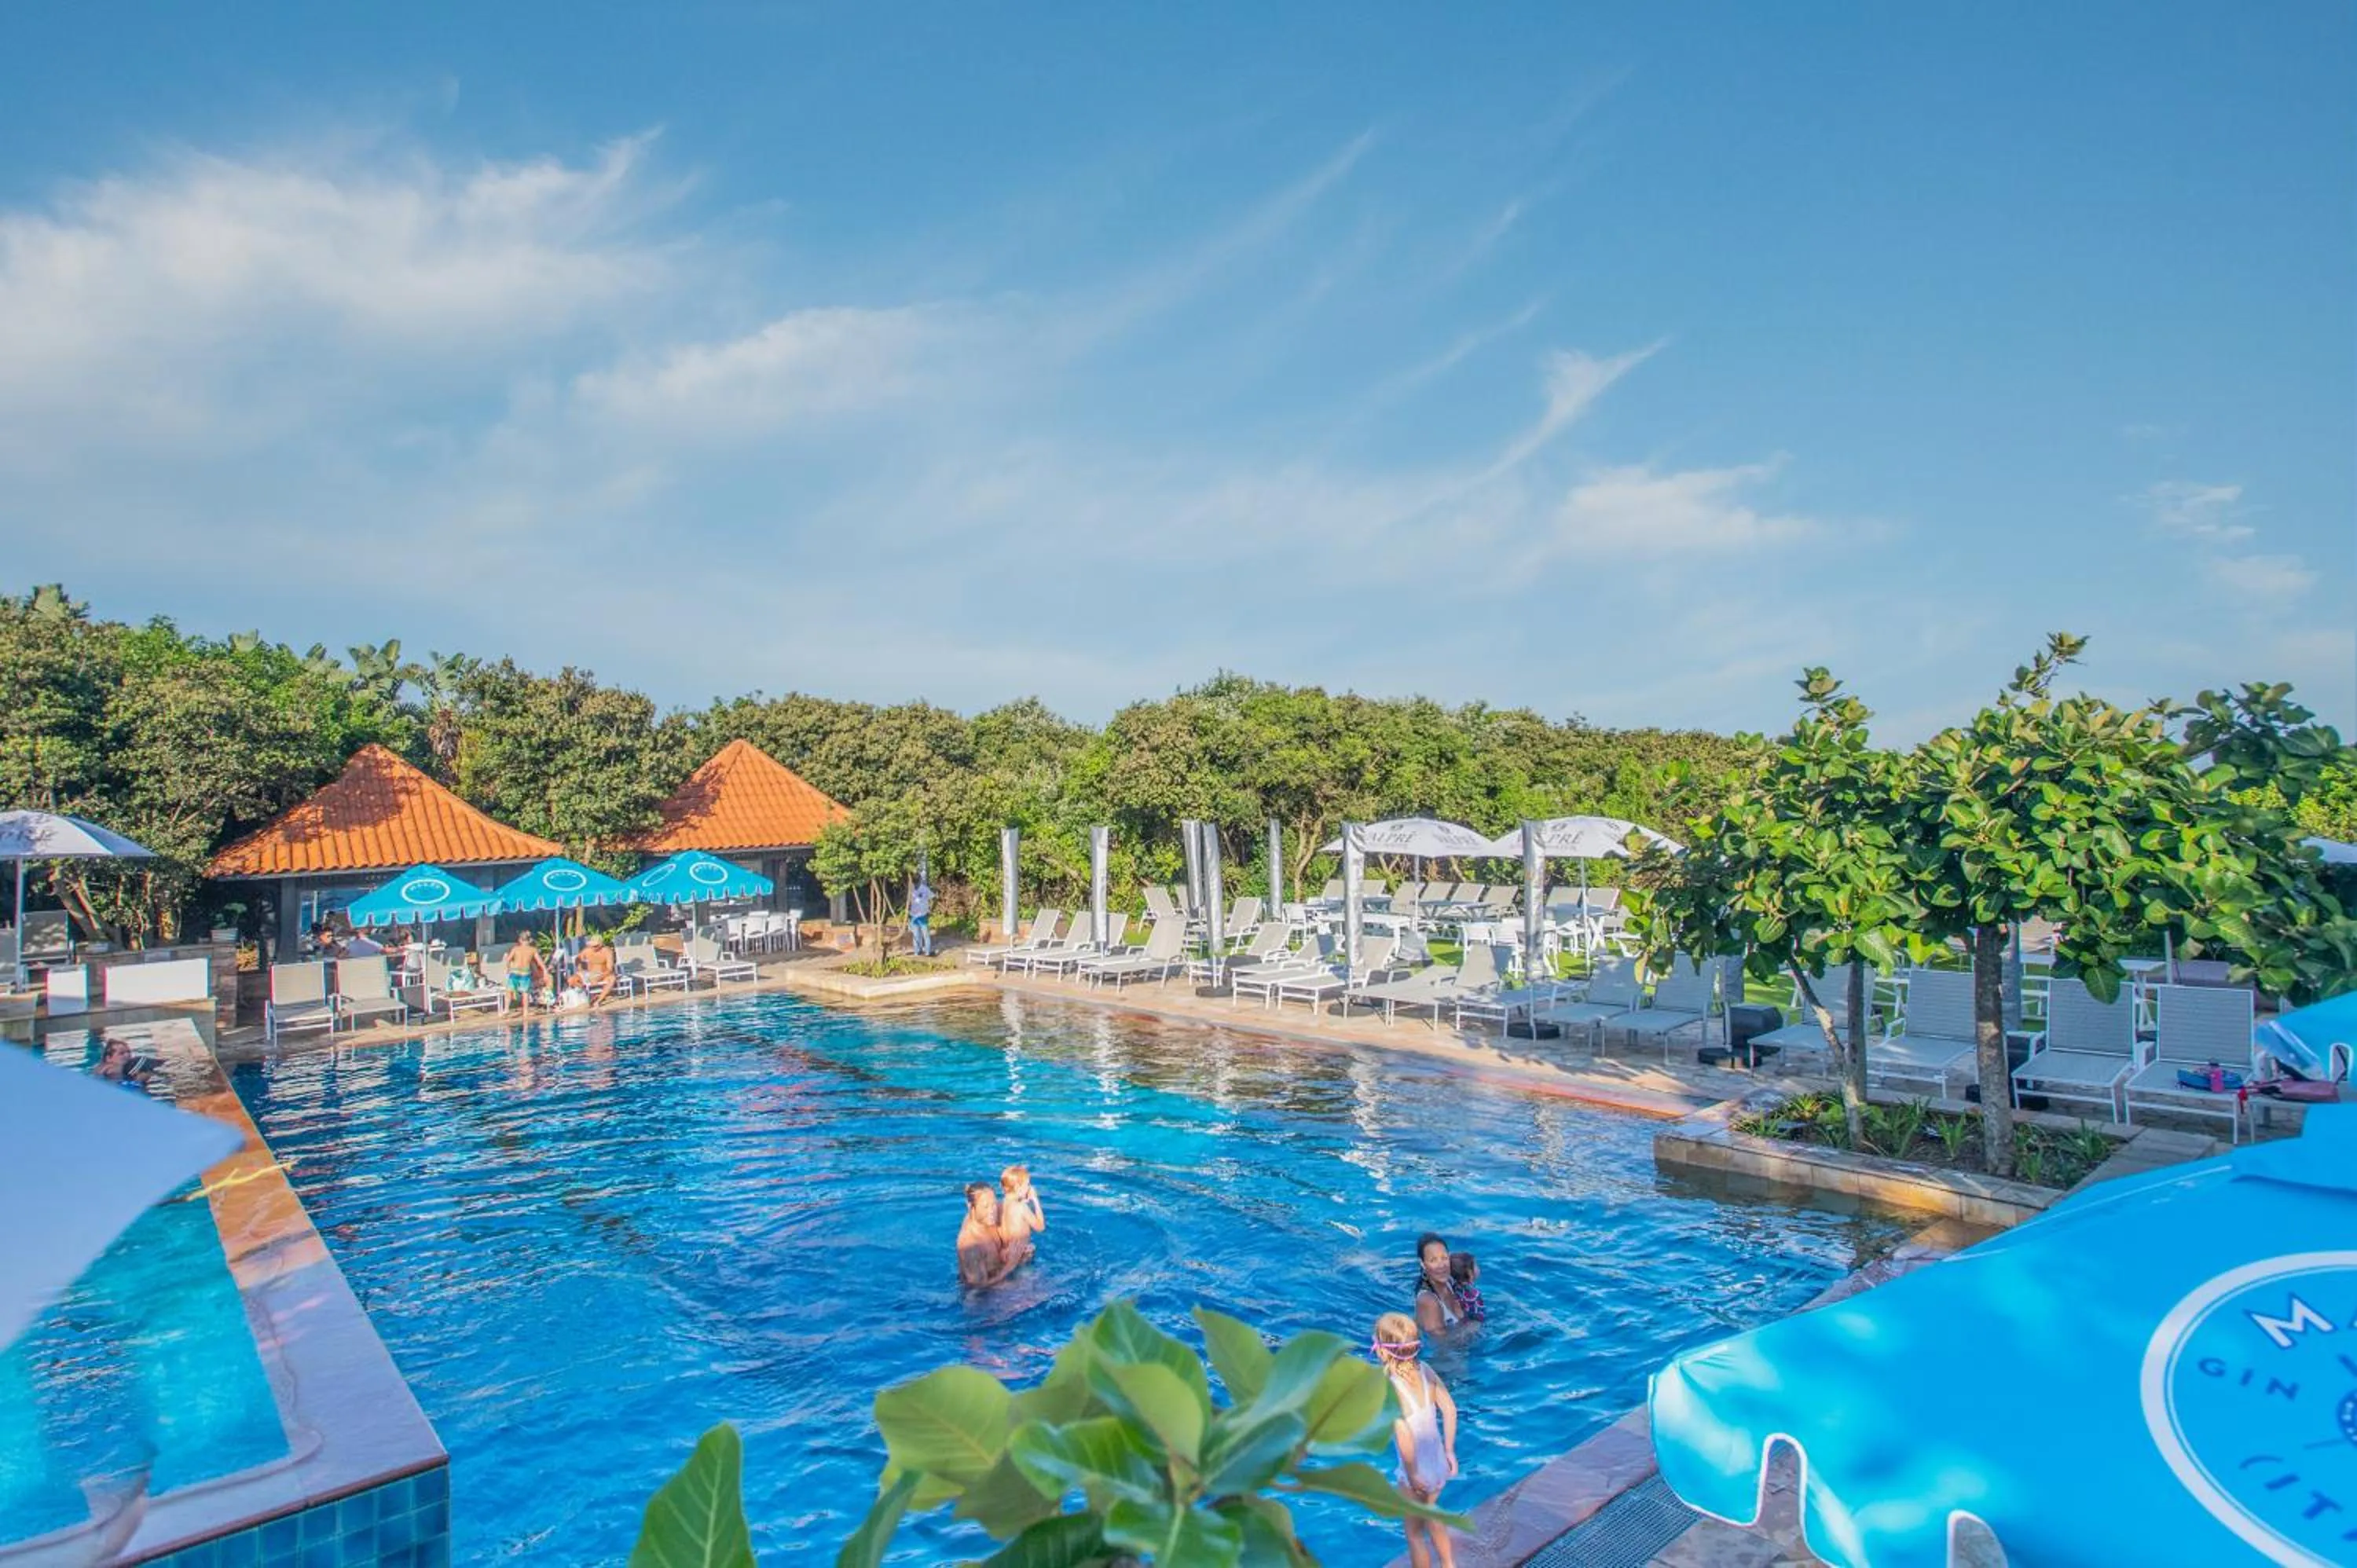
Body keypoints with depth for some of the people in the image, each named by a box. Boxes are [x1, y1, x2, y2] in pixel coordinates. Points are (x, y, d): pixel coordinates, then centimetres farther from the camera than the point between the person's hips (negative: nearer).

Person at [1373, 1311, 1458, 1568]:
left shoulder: (1388, 1390, -27)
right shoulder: (1425, 1370, -9)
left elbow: (1404, 1436, -32)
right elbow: (1450, 1409, -1)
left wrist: (1411, 1475, -19)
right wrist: (1449, 1451, 9)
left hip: (1417, 1473, -6)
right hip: (1440, 1465, 6)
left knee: (1415, 1533, 19)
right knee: (1429, 1515, 33)